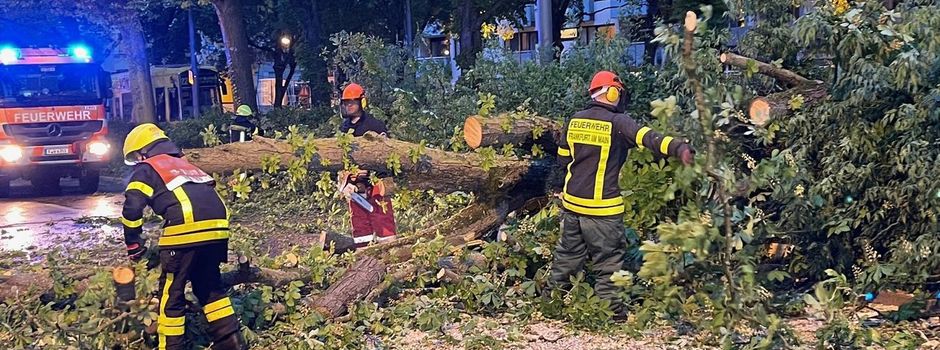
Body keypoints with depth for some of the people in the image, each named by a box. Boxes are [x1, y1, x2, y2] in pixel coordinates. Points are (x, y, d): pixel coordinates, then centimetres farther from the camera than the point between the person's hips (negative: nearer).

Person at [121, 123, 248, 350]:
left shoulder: (146, 169, 14)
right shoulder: (184, 164, 34)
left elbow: (132, 208, 0)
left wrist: (133, 245, 11)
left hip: (185, 230, -7)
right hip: (216, 227, 7)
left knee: (171, 293, 8)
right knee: (210, 286, 21)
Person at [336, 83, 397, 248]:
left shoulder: (375, 125, -6)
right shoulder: (343, 129, 14)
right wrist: (344, 182, 5)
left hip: (375, 183, -7)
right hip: (354, 186, 7)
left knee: (382, 221, -6)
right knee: (359, 224, 10)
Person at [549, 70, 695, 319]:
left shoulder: (573, 121, 6)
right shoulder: (618, 122, -12)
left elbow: (563, 160, 15)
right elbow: (648, 138, -29)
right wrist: (679, 148, -41)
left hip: (572, 203, 6)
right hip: (602, 208, -6)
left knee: (568, 254, 20)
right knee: (609, 260, 4)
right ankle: (611, 310, 9)